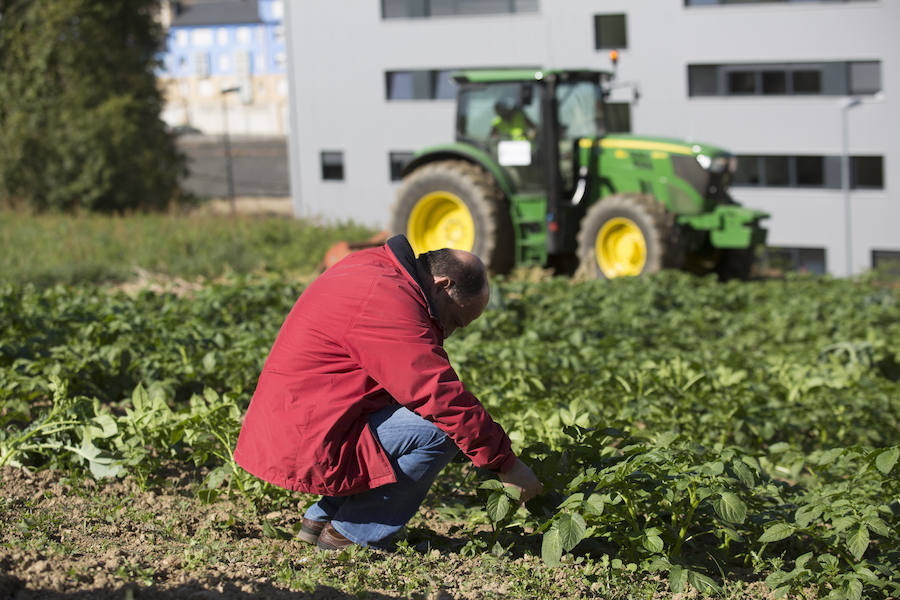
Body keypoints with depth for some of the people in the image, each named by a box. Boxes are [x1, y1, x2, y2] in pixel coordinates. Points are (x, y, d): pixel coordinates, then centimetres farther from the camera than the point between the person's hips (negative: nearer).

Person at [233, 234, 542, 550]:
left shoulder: (372, 266, 13)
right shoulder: (389, 304, -20)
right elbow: (444, 397, -22)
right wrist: (505, 463, -14)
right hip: (309, 448, -11)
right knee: (439, 430, -18)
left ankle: (321, 518, 17)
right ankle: (351, 535, -6)